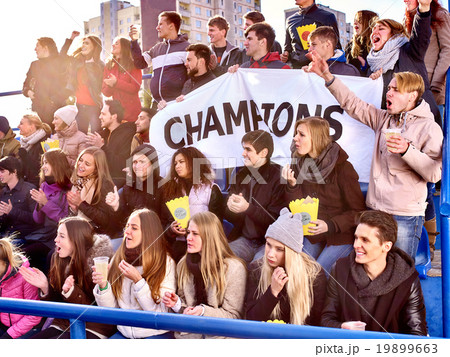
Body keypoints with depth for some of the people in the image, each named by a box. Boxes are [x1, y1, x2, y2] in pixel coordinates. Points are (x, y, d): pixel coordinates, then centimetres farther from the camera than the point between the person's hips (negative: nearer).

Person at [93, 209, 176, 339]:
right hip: (124, 332, 3)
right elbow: (110, 307, 5)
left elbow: (160, 312, -11)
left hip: (156, 333, -3)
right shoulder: (118, 259, 5)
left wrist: (138, 280, -19)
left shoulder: (166, 263, -8)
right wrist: (103, 286, -15)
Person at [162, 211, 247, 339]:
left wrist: (203, 311, -19)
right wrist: (177, 304, -1)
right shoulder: (183, 265, 11)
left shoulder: (234, 268, -6)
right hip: (188, 334, 3)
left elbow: (234, 315, -5)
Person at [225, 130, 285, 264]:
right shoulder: (240, 176, 9)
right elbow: (228, 216, 11)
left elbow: (276, 221, -14)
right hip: (244, 240, 6)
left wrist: (248, 208, -25)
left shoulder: (278, 178, -10)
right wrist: (230, 207, -13)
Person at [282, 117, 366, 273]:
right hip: (310, 234, 5)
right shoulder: (299, 164, 0)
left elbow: (358, 211, -10)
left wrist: (330, 225, -23)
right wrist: (292, 185, -18)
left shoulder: (342, 168, -15)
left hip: (340, 235, -4)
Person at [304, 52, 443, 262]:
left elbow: (435, 173, -12)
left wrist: (408, 150, -23)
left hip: (405, 216, -5)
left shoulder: (429, 128, -4)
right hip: (374, 210, 6)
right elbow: (352, 104, 13)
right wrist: (327, 77, 6)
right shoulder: (384, 119, 13)